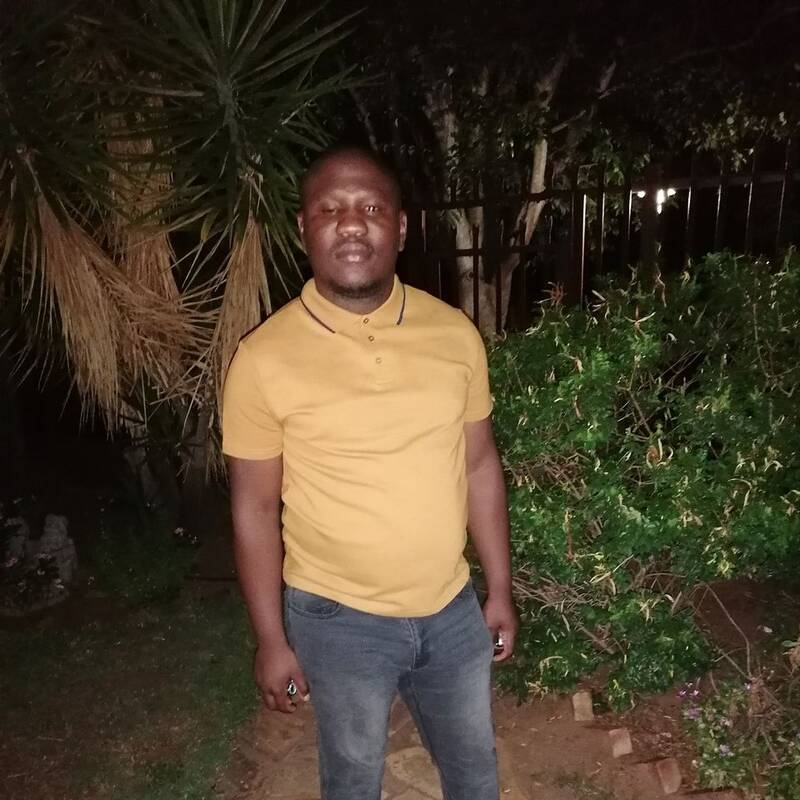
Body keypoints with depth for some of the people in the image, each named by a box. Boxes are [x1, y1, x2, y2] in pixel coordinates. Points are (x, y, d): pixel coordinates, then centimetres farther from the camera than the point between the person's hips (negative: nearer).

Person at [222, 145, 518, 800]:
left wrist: (500, 589, 6)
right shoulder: (265, 358, -17)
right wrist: (272, 640, -4)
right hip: (339, 620, -3)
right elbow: (255, 508, -9)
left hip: (452, 608, 3)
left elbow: (480, 467, 1)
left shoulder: (455, 334, -8)